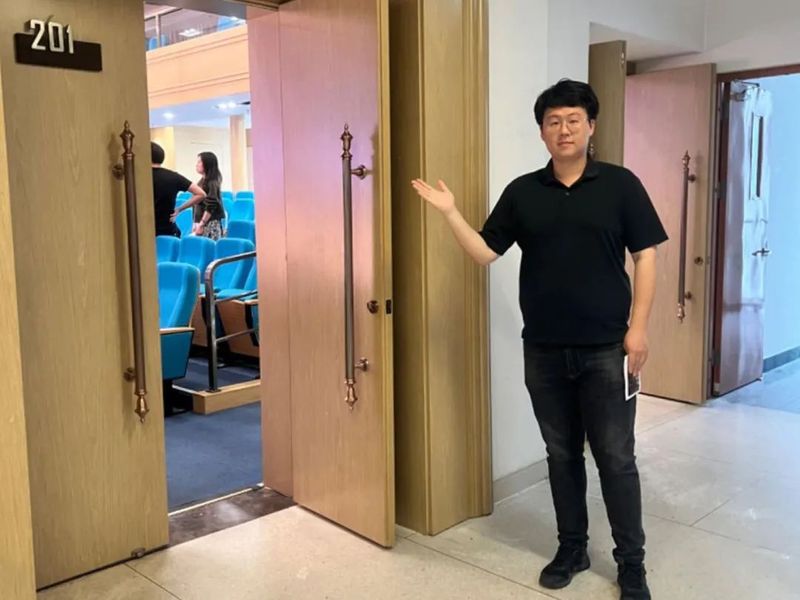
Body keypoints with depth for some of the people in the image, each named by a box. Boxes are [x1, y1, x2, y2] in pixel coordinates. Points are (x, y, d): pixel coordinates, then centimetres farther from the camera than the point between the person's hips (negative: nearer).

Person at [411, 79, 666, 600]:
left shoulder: (620, 185, -1)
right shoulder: (522, 192, 5)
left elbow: (645, 256, -2)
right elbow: (484, 252, 5)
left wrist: (638, 326, -8)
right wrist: (450, 212, -8)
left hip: (606, 348, -2)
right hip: (544, 351, 3)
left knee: (616, 457, 4)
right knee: (562, 454, 14)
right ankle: (572, 547, 30)